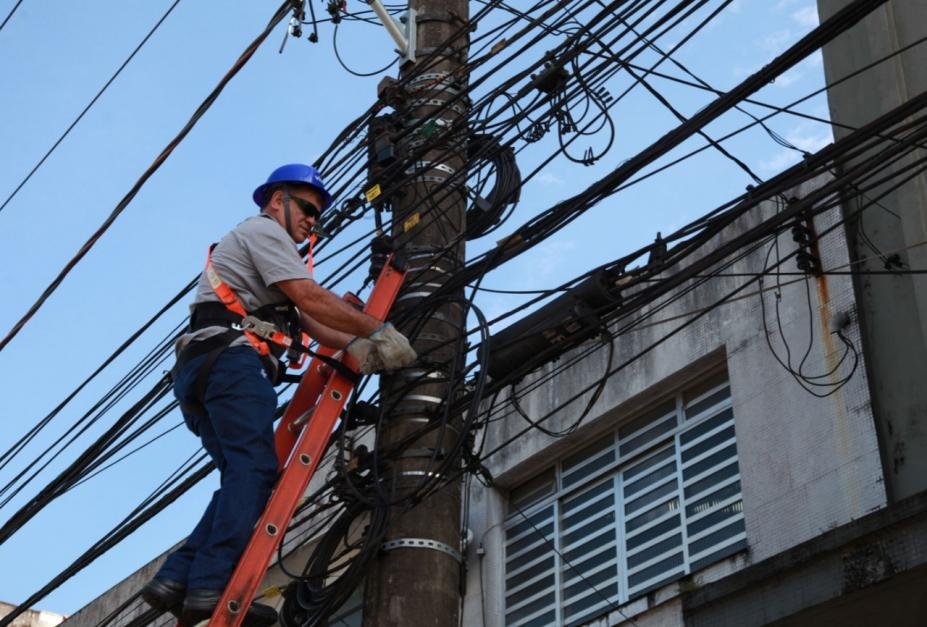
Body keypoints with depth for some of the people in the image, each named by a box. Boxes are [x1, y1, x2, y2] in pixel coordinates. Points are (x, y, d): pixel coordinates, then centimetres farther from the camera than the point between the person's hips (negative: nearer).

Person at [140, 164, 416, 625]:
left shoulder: (264, 247, 37)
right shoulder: (263, 230, 7)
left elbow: (309, 322, 25)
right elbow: (312, 298, -8)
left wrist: (359, 348, 10)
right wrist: (379, 331, -3)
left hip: (199, 373, 10)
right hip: (231, 361, -10)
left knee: (243, 476, 3)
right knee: (254, 469, -20)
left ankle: (177, 579, -8)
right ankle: (211, 586, -32)